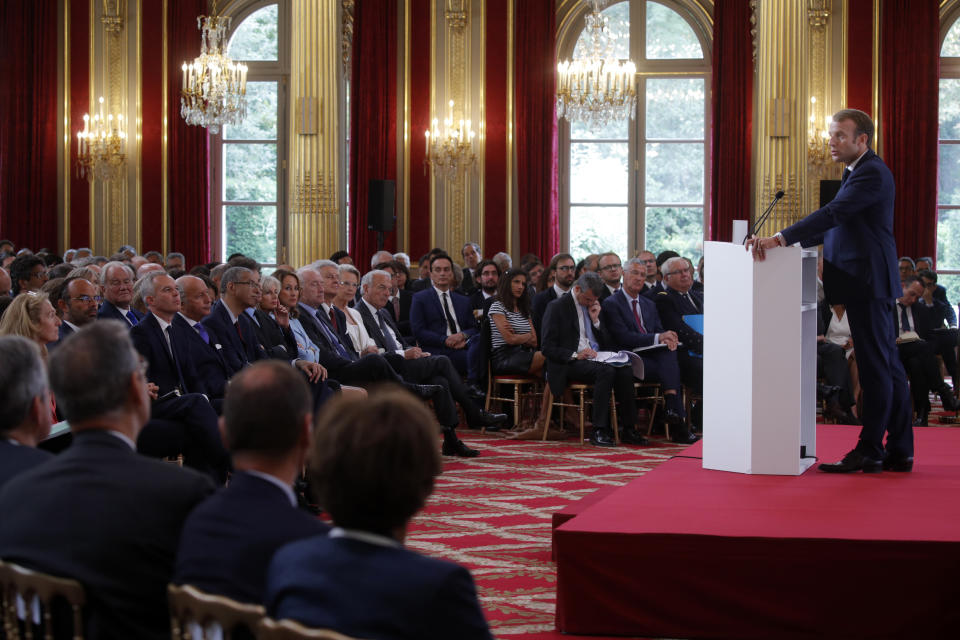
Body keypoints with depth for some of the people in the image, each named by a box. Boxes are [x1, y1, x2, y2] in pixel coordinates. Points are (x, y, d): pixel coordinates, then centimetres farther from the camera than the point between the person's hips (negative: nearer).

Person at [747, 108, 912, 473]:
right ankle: (899, 451, 16)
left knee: (876, 367, -5)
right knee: (887, 366, 11)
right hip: (867, 282, 11)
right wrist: (789, 242, 11)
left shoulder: (872, 174, -14)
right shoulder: (857, 173, 19)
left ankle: (869, 450, -1)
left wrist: (782, 238, -30)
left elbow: (834, 214, -26)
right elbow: (837, 226, 22)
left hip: (868, 281, -11)